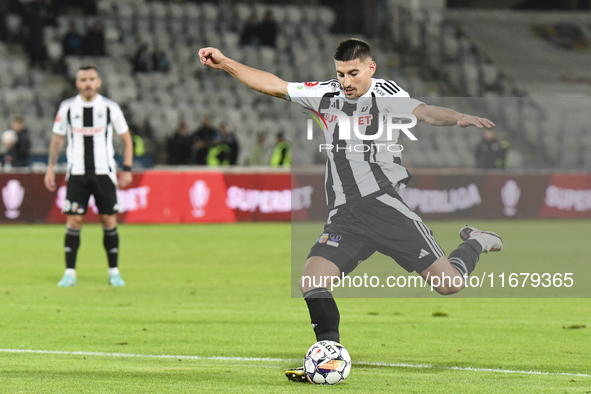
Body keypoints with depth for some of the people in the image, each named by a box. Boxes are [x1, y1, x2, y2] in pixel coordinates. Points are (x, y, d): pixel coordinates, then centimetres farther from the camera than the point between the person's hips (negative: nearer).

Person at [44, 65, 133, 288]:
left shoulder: (110, 108, 1)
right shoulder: (67, 107, 3)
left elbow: (126, 138, 9)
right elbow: (57, 139, 14)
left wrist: (127, 169, 1)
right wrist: (51, 168, 7)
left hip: (104, 173, 0)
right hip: (77, 174, 0)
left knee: (109, 221, -2)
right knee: (74, 221, -6)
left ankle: (114, 272, 8)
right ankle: (70, 273, -1)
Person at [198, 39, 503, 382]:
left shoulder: (384, 93, -1)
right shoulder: (327, 94, 13)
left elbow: (423, 112, -18)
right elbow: (274, 85, 19)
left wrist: (459, 118, -39)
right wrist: (225, 63, 13)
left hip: (385, 204, -4)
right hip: (344, 218, 4)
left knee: (448, 284, -8)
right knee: (311, 282, -16)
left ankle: (476, 243, 24)